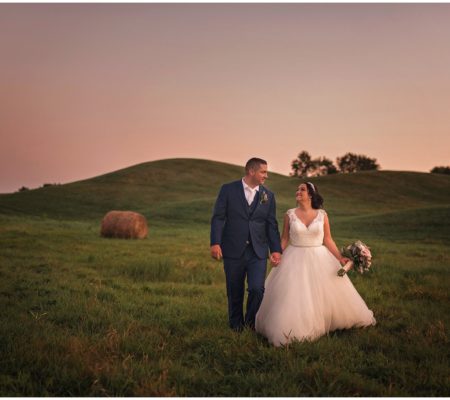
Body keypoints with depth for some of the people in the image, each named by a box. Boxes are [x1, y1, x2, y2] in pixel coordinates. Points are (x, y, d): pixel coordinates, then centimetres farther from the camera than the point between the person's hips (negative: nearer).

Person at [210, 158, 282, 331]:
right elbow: (218, 218, -4)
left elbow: (271, 224, 7)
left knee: (257, 289, -9)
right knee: (234, 291, 9)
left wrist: (276, 249, 0)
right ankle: (236, 325, 30)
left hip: (258, 252, 2)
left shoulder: (268, 195, 8)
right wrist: (215, 243, -14)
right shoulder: (228, 190, -1)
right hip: (233, 251, -1)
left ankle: (251, 323, 16)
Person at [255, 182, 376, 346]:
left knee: (326, 295, 7)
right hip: (296, 260, -1)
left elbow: (328, 240, 1)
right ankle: (294, 329, 10)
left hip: (320, 259, 1)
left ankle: (324, 323, 28)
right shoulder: (290, 214, -1)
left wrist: (340, 258, -7)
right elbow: (284, 239, 3)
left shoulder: (322, 215, -2)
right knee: (294, 296, -3)